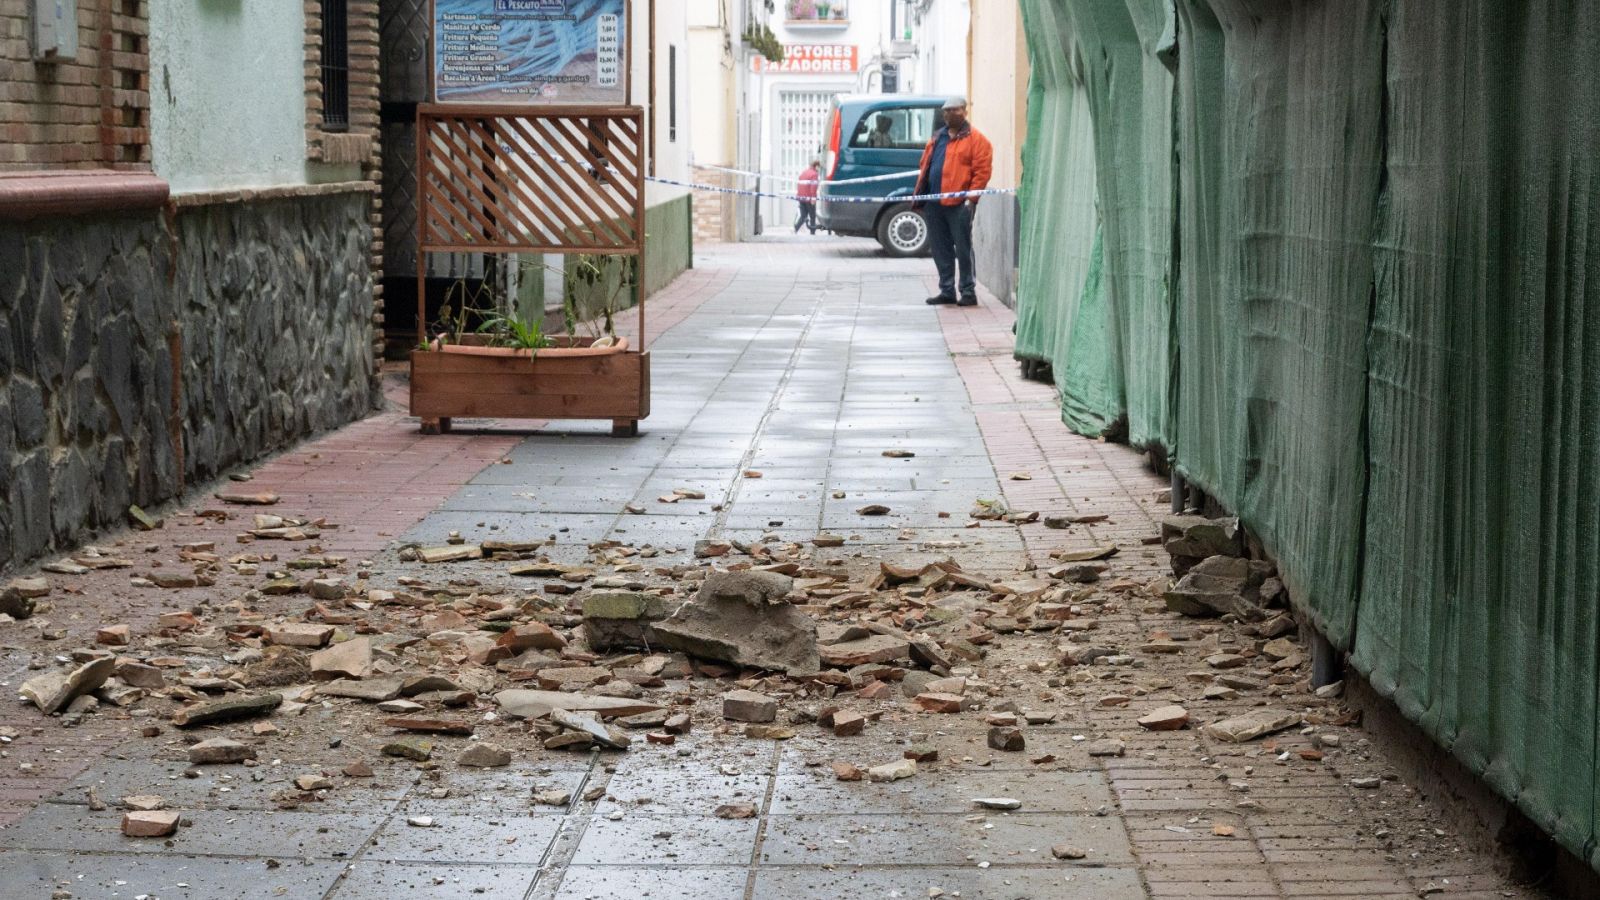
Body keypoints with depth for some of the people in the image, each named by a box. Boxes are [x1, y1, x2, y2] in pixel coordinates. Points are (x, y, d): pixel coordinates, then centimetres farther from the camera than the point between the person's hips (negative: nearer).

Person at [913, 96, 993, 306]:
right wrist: (920, 195, 12)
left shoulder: (975, 139, -2)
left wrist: (971, 198, -15)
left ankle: (968, 292, 3)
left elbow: (982, 171, -9)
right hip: (934, 203, 7)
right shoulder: (937, 138, 19)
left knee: (963, 249, -3)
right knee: (940, 249, 9)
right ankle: (947, 291, 17)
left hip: (958, 204, -7)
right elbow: (925, 166, 21)